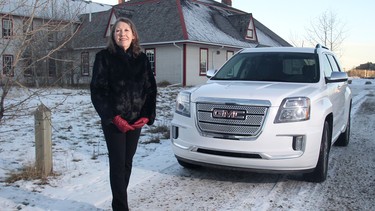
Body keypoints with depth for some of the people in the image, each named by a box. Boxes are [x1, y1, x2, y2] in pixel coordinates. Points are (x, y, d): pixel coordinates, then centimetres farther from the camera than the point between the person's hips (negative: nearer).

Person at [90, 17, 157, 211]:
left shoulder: (142, 59, 7)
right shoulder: (104, 57, -3)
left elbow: (150, 89, 9)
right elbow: (97, 90, -7)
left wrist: (147, 116, -4)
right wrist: (114, 117, -14)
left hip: (136, 120, 4)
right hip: (113, 121, -4)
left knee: (127, 162, 11)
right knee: (117, 164, -3)